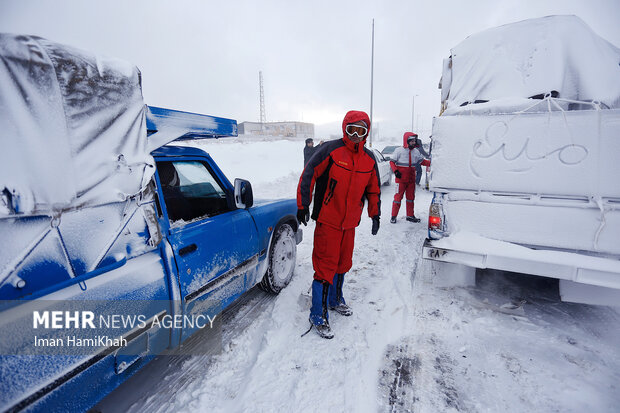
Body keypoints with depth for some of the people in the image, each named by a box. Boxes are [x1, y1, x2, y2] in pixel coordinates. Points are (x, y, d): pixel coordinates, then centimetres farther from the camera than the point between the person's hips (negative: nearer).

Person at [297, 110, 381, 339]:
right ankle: (318, 316, 10)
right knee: (325, 267, -4)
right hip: (327, 220, -6)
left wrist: (375, 214, 14)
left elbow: (374, 189, 18)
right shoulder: (330, 150, -10)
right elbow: (308, 175, -10)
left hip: (350, 223, 6)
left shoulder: (369, 159, 8)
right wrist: (303, 205, -12)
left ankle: (335, 300, 40)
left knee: (343, 263, 18)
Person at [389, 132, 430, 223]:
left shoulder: (416, 151, 8)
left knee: (411, 197, 12)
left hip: (411, 179, 6)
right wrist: (396, 171, -18)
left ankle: (410, 216, 23)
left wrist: (431, 163, -1)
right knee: (398, 196, -3)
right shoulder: (399, 151, -7)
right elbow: (392, 162, -5)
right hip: (401, 179, -6)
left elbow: (422, 161, 15)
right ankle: (393, 216, 6)